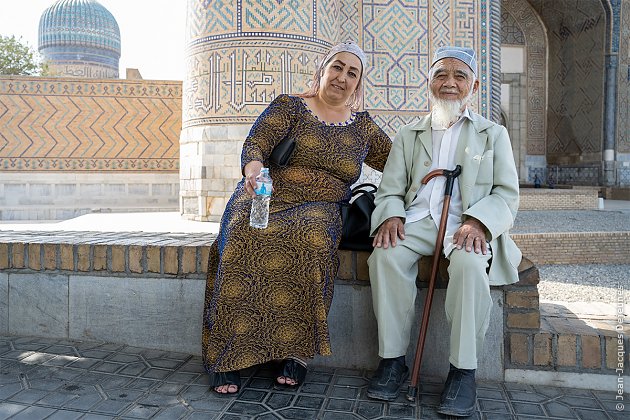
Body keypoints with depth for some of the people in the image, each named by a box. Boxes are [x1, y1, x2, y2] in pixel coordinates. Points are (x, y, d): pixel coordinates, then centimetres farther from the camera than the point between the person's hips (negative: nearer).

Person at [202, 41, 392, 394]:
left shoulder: (362, 126, 18)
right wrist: (253, 170, -27)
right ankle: (229, 356, -25)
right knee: (244, 242, -33)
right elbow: (256, 143, -6)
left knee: (312, 239, -36)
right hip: (265, 198, -1)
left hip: (319, 209, 1)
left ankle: (298, 352, -26)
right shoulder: (289, 107, 9)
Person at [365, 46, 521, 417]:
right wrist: (391, 215, -12)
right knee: (386, 255, -30)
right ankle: (393, 360, -18)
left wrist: (478, 221, -15)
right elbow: (391, 190, 13)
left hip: (469, 224, -1)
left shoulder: (494, 134, 17)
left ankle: (463, 371, -21)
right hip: (418, 222, 2)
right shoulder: (409, 136, 21)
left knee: (469, 264, -35)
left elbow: (507, 193, 6)